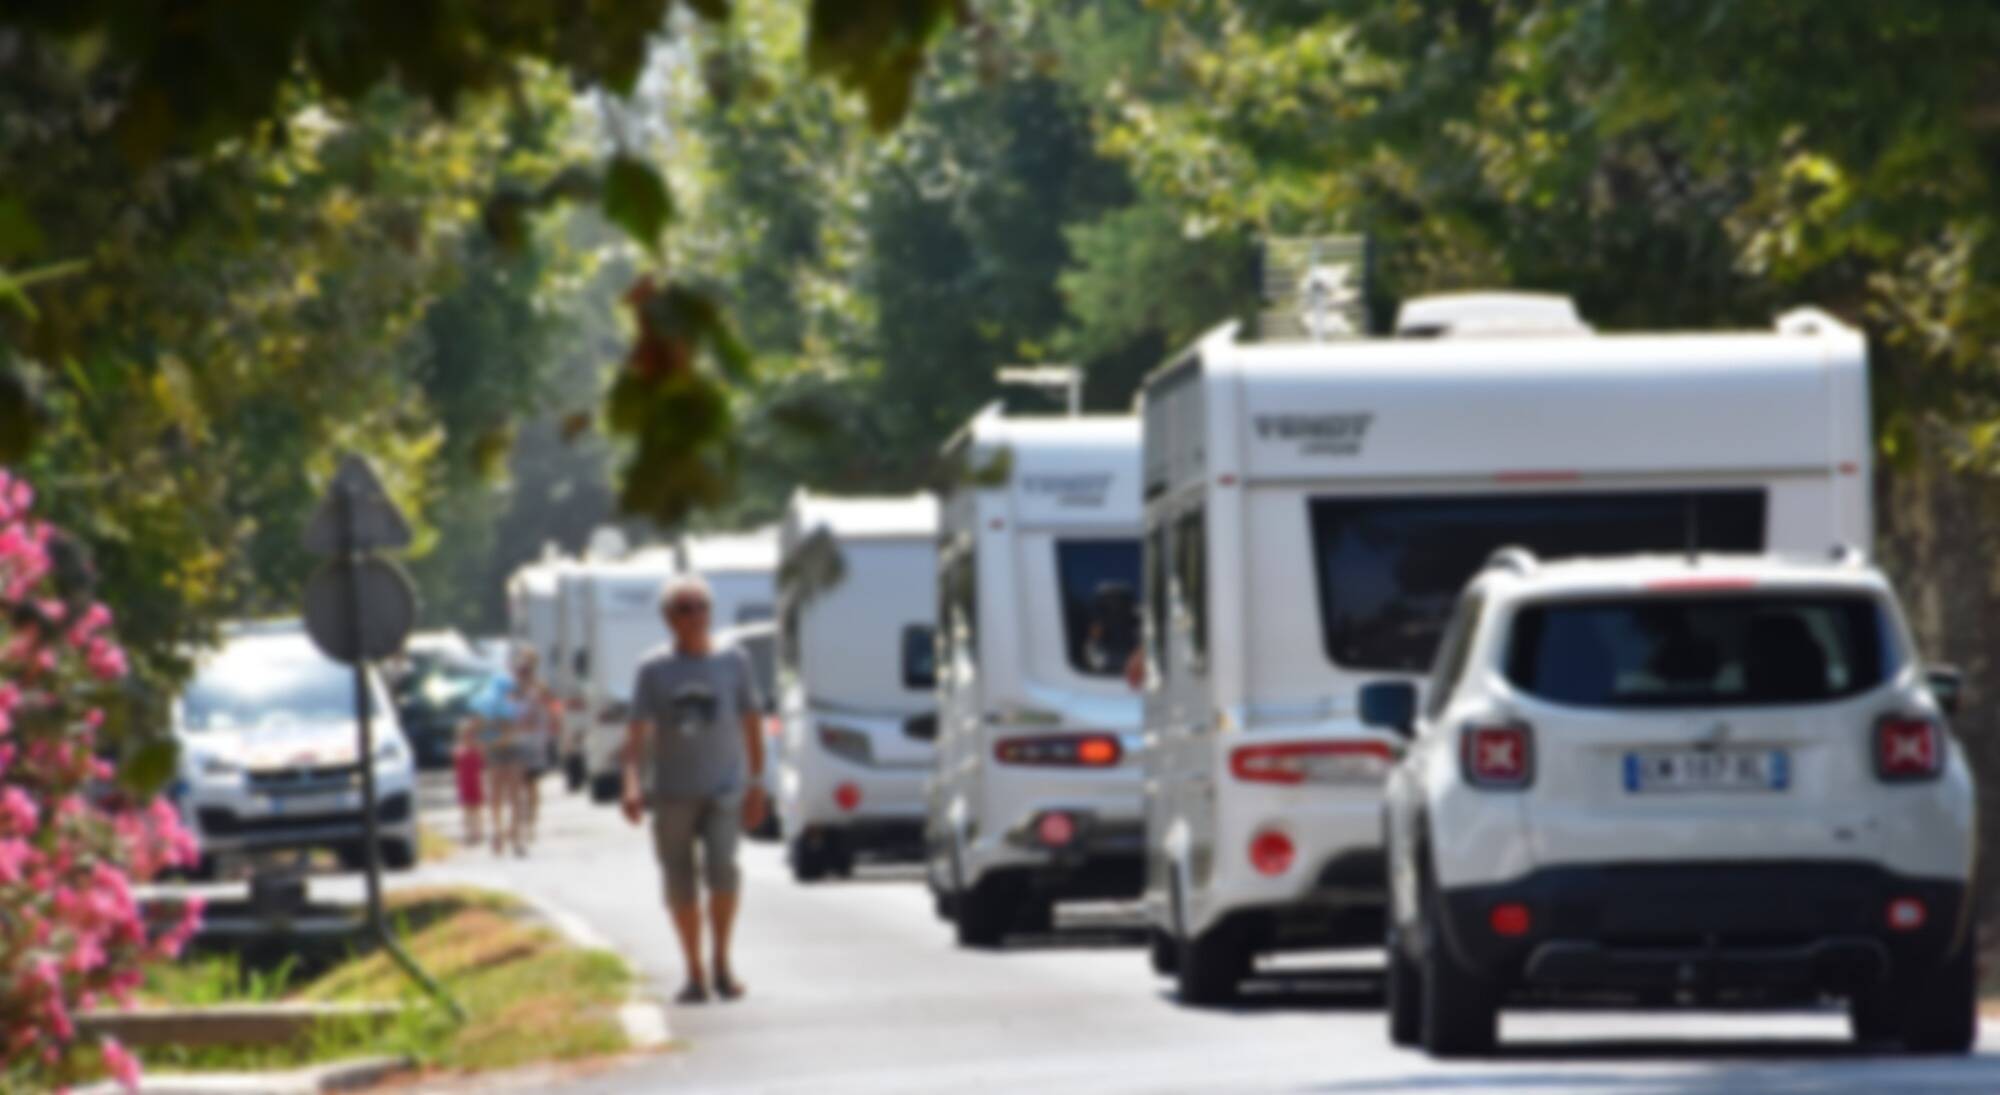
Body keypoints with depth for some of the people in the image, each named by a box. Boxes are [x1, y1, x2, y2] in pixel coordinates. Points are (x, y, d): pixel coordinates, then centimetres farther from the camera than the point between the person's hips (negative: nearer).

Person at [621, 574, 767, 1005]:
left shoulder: (733, 662, 6)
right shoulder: (654, 669, 4)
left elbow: (751, 727, 13)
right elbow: (638, 729, -1)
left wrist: (756, 784, 10)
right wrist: (632, 782, -15)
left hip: (724, 789, -1)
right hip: (672, 791, 1)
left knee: (722, 866, -20)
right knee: (680, 884, 3)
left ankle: (722, 961, -5)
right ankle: (695, 975, 13)